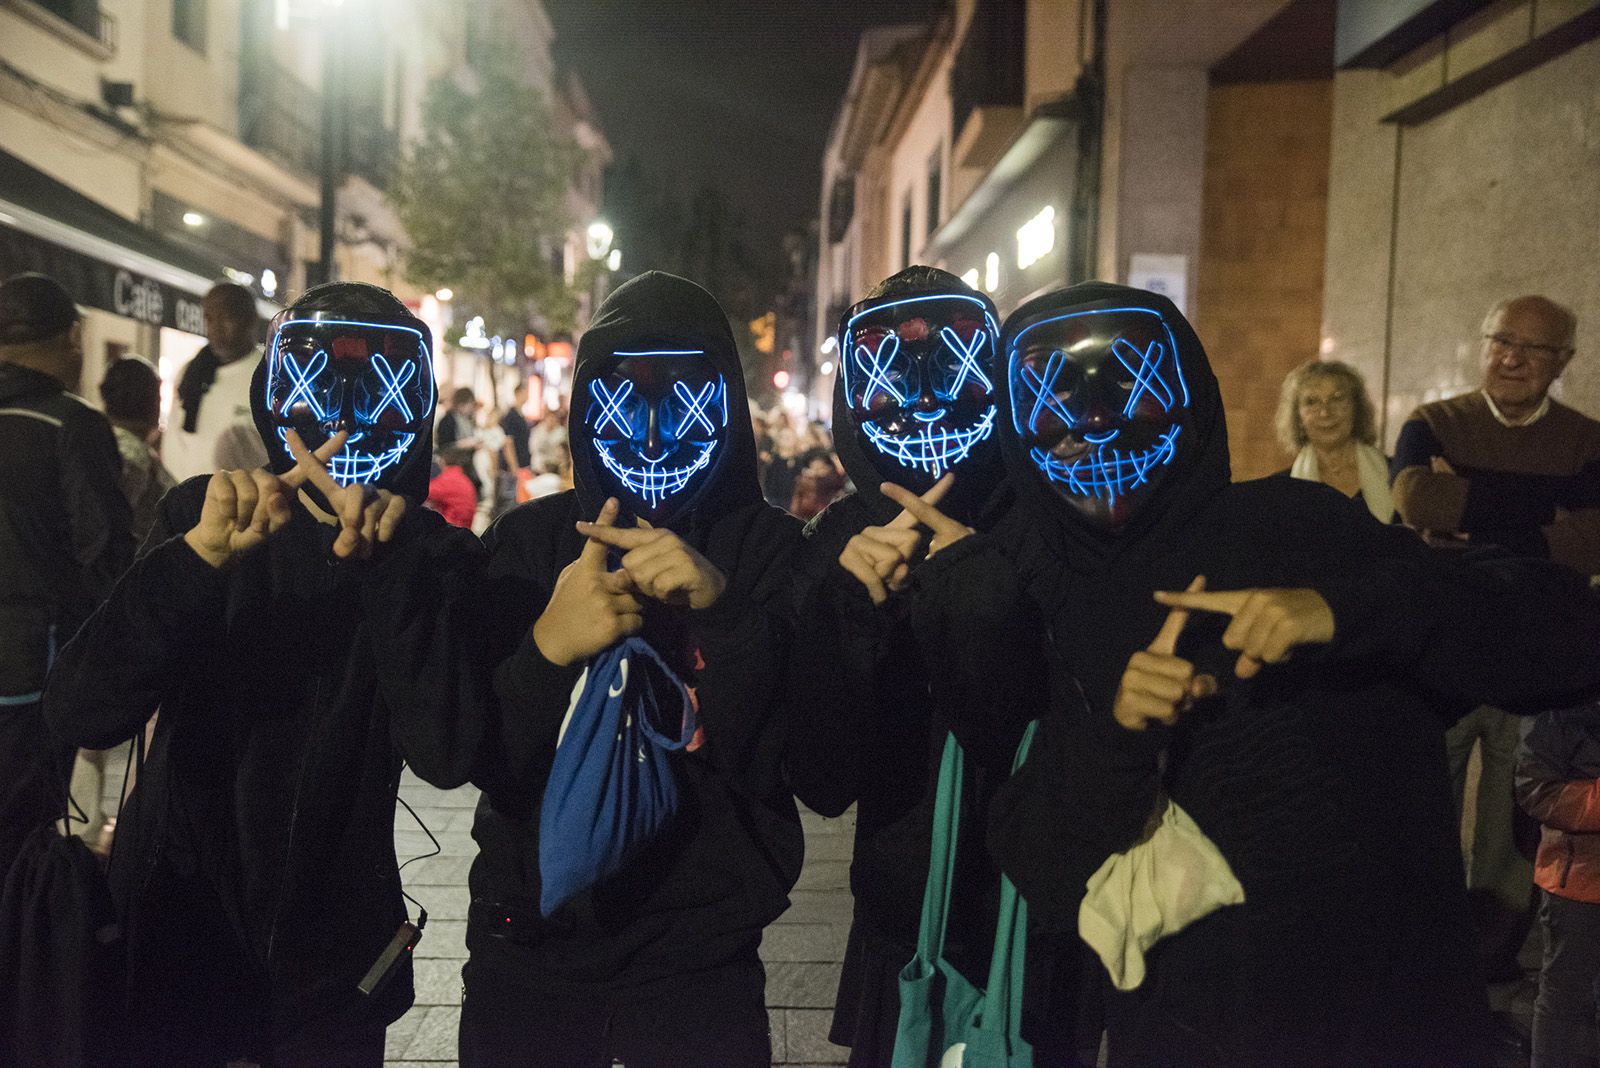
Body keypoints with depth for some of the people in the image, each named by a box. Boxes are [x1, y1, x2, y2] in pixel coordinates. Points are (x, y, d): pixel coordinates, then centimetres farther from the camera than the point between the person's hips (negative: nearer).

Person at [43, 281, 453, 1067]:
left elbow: (445, 751, -23)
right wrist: (200, 554, -32)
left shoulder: (425, 552, -9)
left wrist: (388, 566, -32)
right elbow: (78, 713, -18)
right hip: (174, 923, 0)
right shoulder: (199, 516, -8)